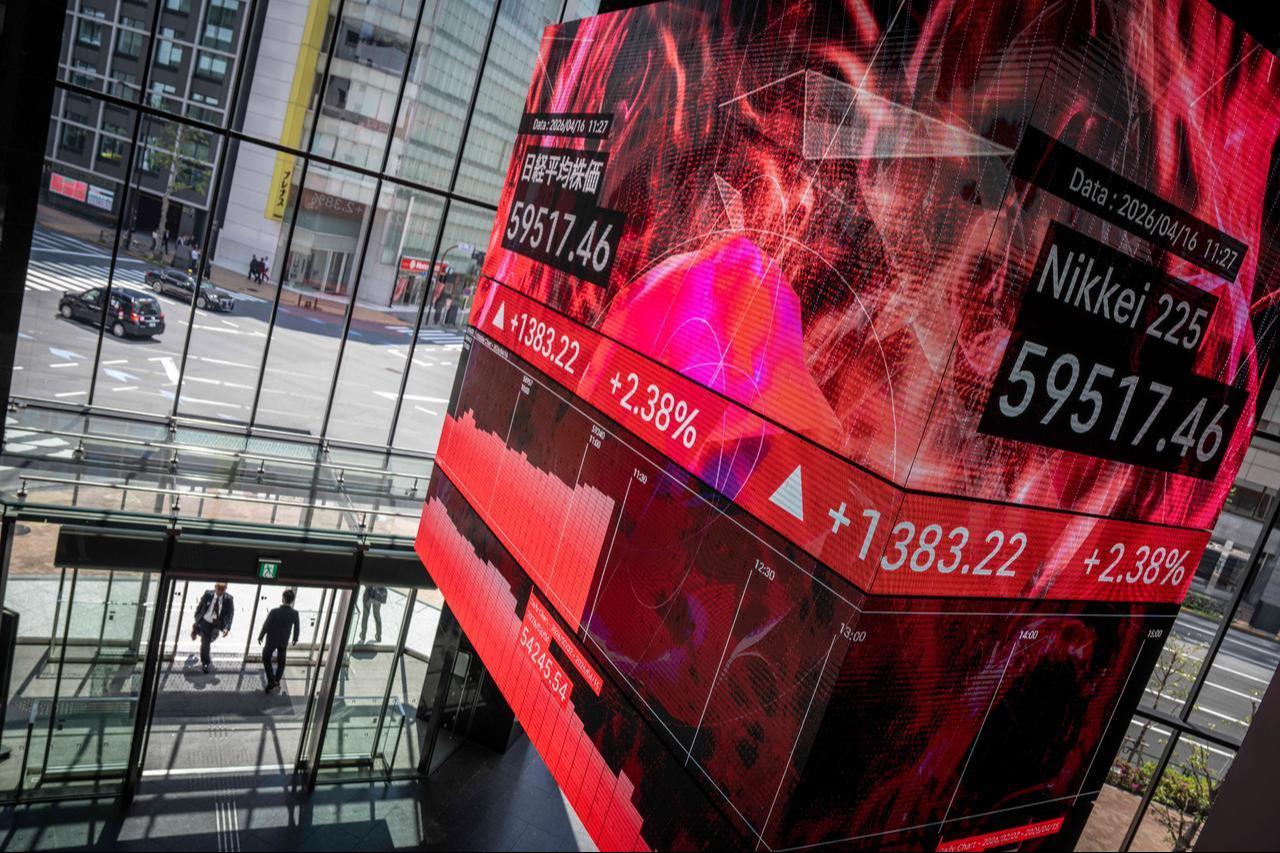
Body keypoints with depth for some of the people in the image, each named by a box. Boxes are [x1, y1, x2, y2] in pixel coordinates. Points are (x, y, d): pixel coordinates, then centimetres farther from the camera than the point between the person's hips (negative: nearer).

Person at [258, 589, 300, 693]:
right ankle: (277, 680, 37)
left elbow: (265, 626, -18)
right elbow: (296, 628, -3)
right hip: (284, 641, 3)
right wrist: (295, 639, 15)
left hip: (271, 640, -3)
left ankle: (271, 682, 8)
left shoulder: (274, 612, -31)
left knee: (266, 659, 16)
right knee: (281, 660, 23)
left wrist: (260, 637, 0)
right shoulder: (295, 613, -19)